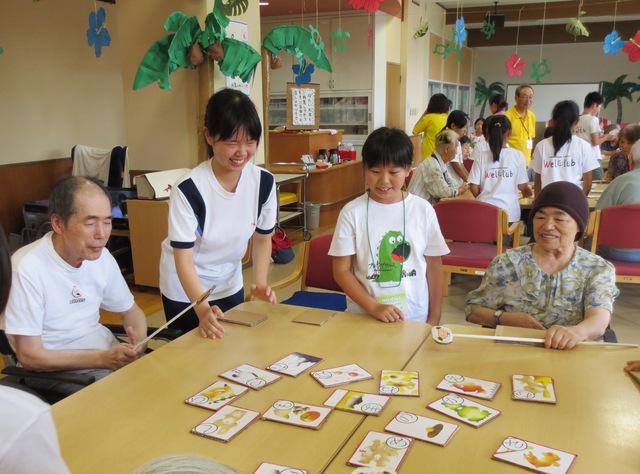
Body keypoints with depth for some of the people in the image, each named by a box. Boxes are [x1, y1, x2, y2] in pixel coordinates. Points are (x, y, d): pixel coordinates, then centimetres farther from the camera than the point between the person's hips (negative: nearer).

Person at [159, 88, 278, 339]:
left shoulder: (264, 182, -15)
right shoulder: (188, 189, -27)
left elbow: (262, 239, -1)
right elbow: (184, 260, -25)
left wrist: (260, 283, -16)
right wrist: (203, 310, -39)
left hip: (230, 286, 4)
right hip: (186, 290, -4)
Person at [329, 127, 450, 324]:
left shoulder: (423, 210, -3)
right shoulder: (352, 213, -7)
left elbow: (434, 265, 4)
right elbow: (341, 270, -6)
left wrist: (434, 318, 4)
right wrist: (374, 307, -16)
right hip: (363, 318, -1)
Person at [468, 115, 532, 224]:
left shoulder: (482, 157, -1)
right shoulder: (517, 155, -3)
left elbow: (474, 187, -2)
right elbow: (522, 186, 1)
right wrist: (527, 192, 25)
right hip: (509, 211, 0)